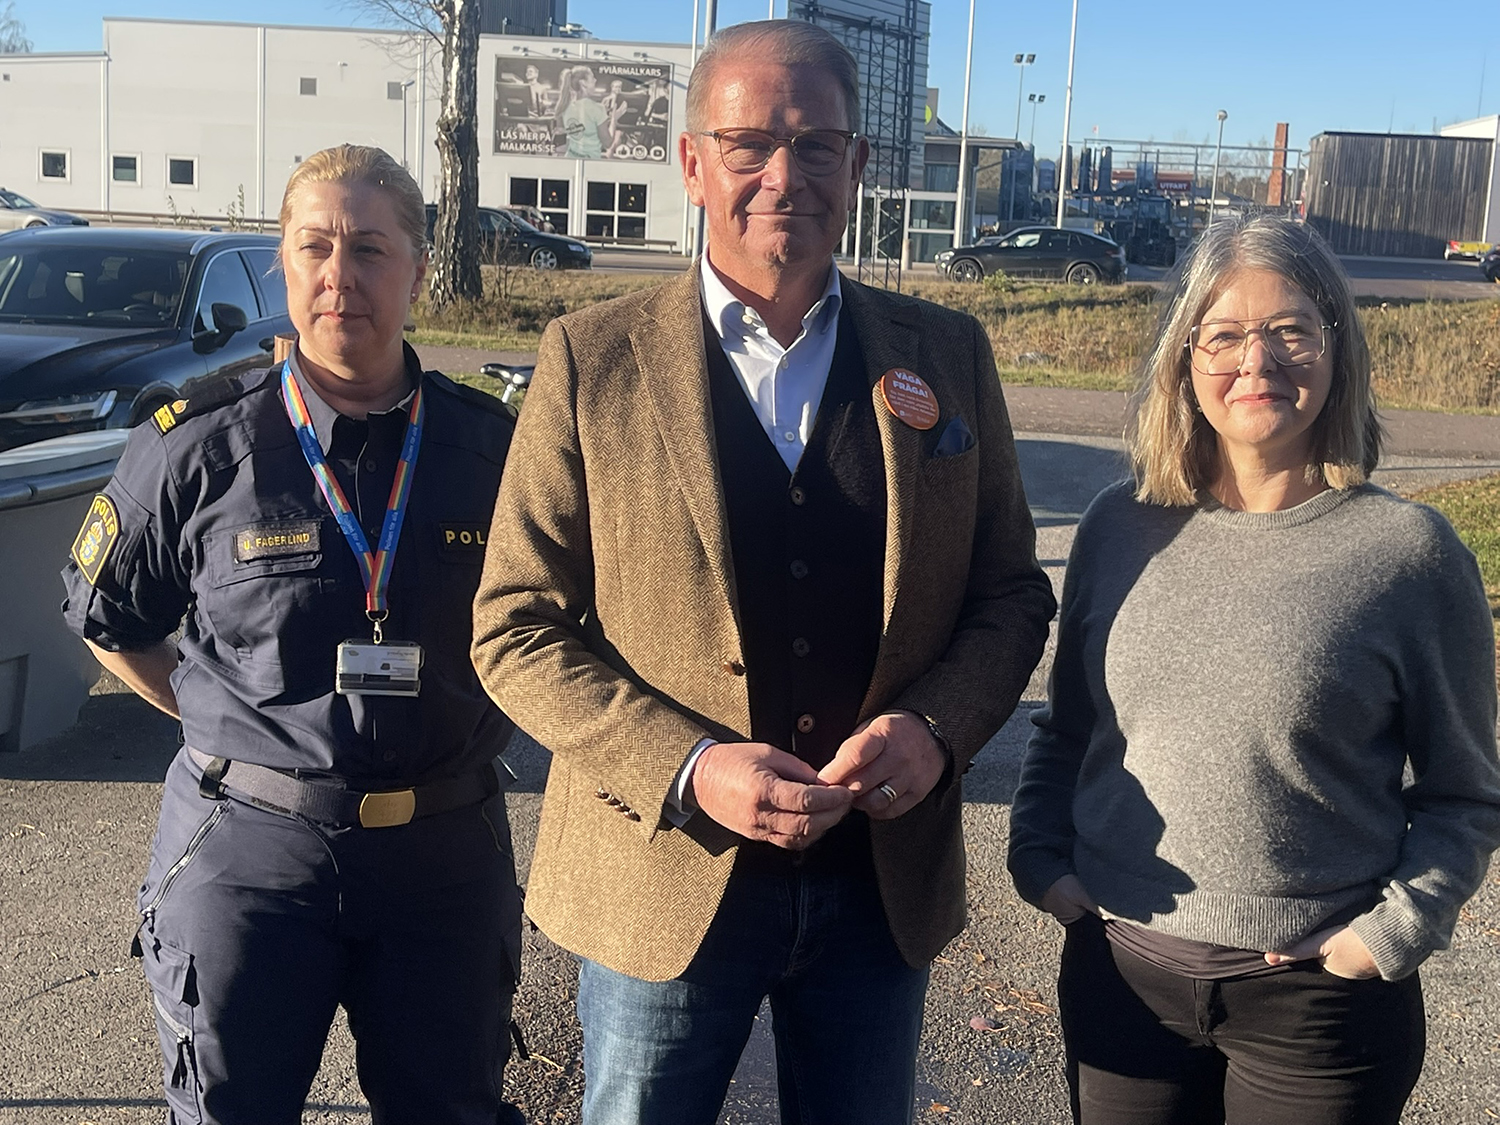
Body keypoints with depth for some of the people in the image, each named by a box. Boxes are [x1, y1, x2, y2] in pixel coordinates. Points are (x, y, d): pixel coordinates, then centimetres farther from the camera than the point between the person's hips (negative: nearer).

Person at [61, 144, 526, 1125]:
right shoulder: (197, 452, -6)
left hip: (446, 850, 2)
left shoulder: (493, 446, -2)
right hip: (248, 848, -1)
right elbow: (107, 620, 8)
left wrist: (474, 720, 4)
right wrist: (223, 720, 2)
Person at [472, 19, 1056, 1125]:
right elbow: (515, 627, -6)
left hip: (886, 879, 3)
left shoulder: (946, 355, 1)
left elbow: (1011, 592, 6)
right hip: (664, 878, -2)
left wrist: (937, 728, -13)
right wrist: (686, 769, -19)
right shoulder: (593, 359, -6)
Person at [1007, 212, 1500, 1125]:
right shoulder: (1121, 527, 1)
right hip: (1120, 973, 3)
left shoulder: (1409, 552, -7)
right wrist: (1040, 856, -1)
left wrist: (1394, 932, -11)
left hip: (1319, 1001, -2)